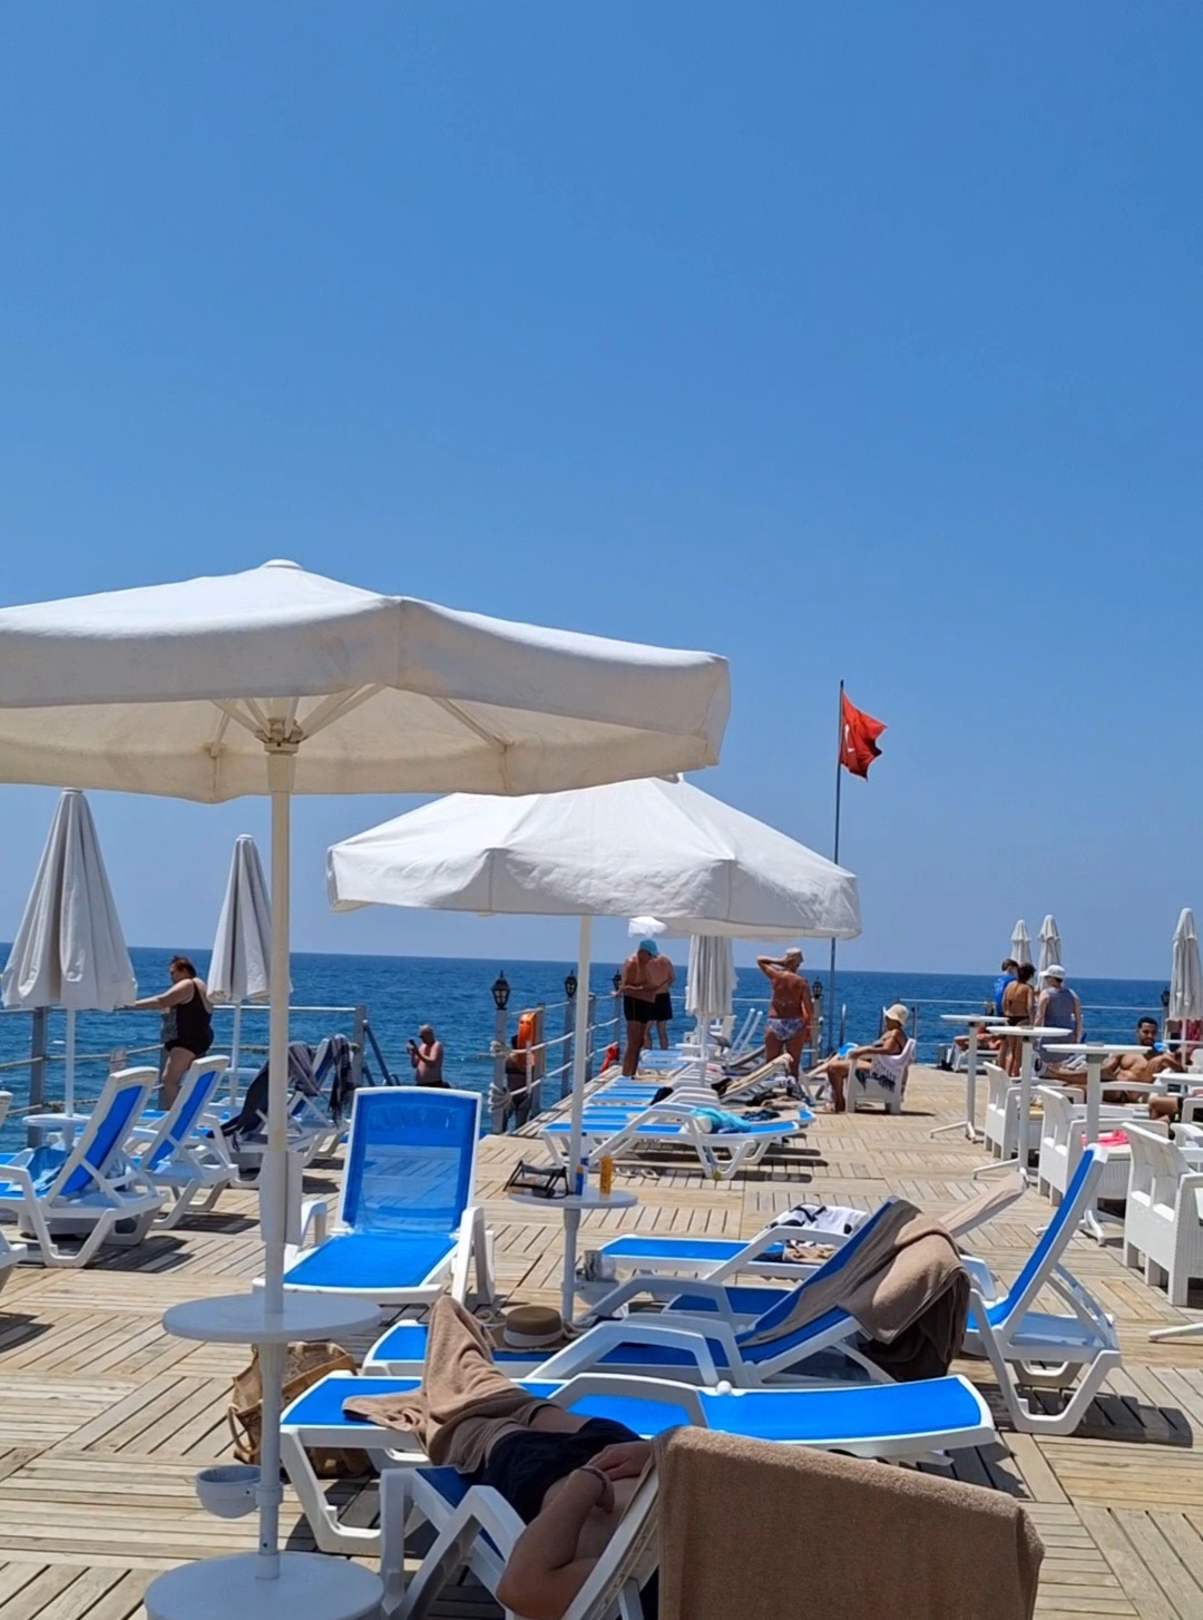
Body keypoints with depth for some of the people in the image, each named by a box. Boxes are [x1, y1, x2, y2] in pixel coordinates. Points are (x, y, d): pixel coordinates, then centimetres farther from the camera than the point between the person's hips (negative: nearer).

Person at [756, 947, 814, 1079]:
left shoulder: (776, 976, -4)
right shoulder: (802, 982, -7)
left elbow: (760, 960, 12)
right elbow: (808, 1007, -10)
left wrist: (779, 961, 1)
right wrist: (808, 1027, 0)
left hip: (775, 1023, 0)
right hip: (795, 1025, 0)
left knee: (769, 1064, 6)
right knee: (793, 1065, 6)